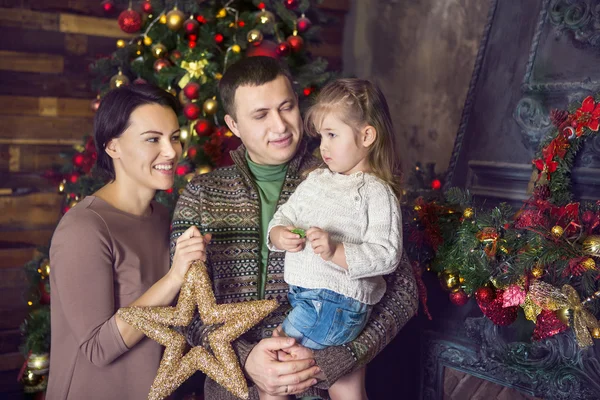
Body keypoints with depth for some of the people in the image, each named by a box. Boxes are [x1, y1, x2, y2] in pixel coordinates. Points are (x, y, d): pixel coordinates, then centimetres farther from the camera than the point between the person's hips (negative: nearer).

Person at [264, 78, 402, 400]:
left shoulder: (377, 193, -10)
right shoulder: (316, 180, 12)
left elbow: (386, 255, -18)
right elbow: (281, 217, 12)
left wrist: (336, 251, -28)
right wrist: (279, 236, -10)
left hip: (337, 301, -7)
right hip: (301, 295, 7)